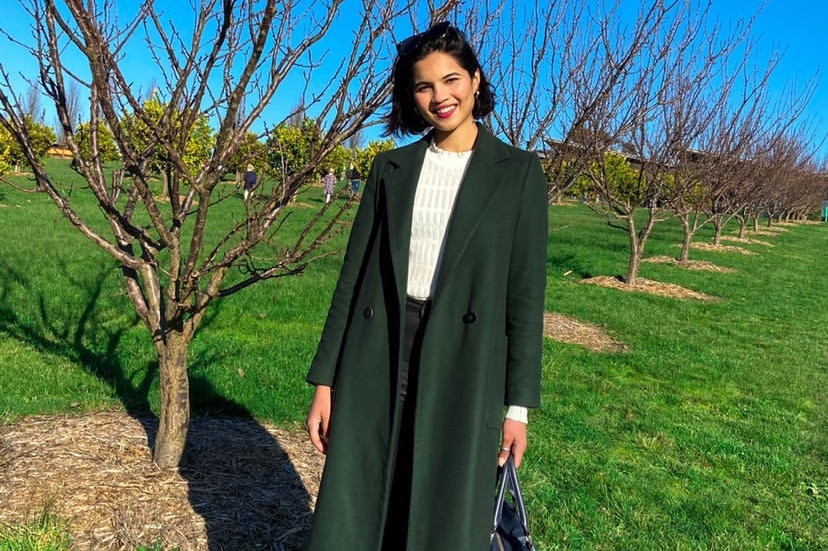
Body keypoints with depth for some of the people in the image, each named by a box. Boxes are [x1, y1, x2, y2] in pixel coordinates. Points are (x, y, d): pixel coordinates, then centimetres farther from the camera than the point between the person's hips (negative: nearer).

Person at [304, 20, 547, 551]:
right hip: (377, 361, 3)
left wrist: (518, 404, -2)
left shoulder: (518, 172, 1)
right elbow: (355, 273, 6)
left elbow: (525, 294, -1)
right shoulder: (392, 168, 7)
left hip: (463, 366, -2)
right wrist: (325, 379, 4)